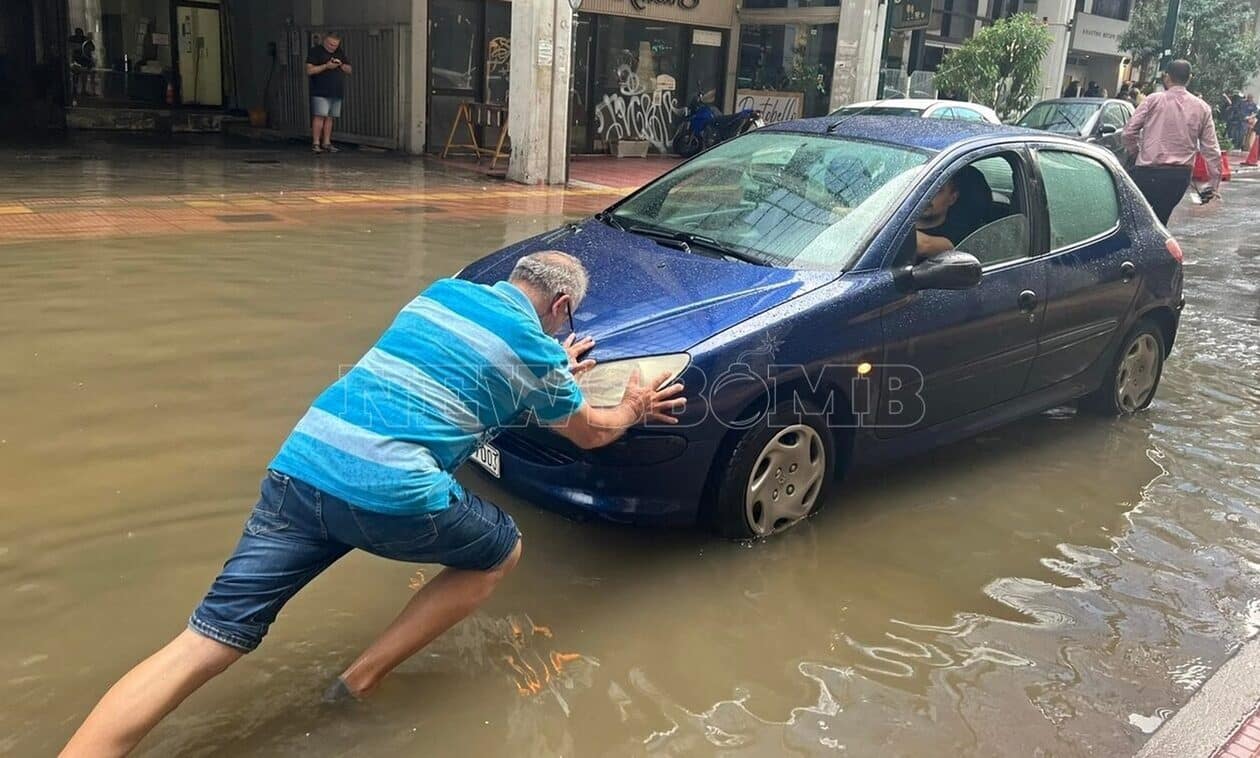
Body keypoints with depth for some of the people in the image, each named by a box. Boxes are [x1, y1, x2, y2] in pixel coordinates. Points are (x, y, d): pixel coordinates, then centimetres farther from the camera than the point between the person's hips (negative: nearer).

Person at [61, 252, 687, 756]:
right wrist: (632, 410, 46)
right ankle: (362, 681, 17)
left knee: (205, 643, 5)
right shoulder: (537, 348, 9)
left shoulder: (445, 291, 23)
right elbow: (587, 433, 26)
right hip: (394, 494, -5)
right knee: (501, 551, 22)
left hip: (299, 464, 6)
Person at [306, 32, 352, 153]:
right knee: (319, 116, -12)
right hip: (320, 92, -5)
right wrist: (326, 66, -16)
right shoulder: (315, 51, 0)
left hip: (336, 92, 5)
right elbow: (309, 70, -8)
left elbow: (349, 70, 15)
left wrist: (341, 65, -6)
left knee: (330, 118, 5)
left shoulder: (341, 53, 16)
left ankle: (326, 143, 9)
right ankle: (315, 144, -11)